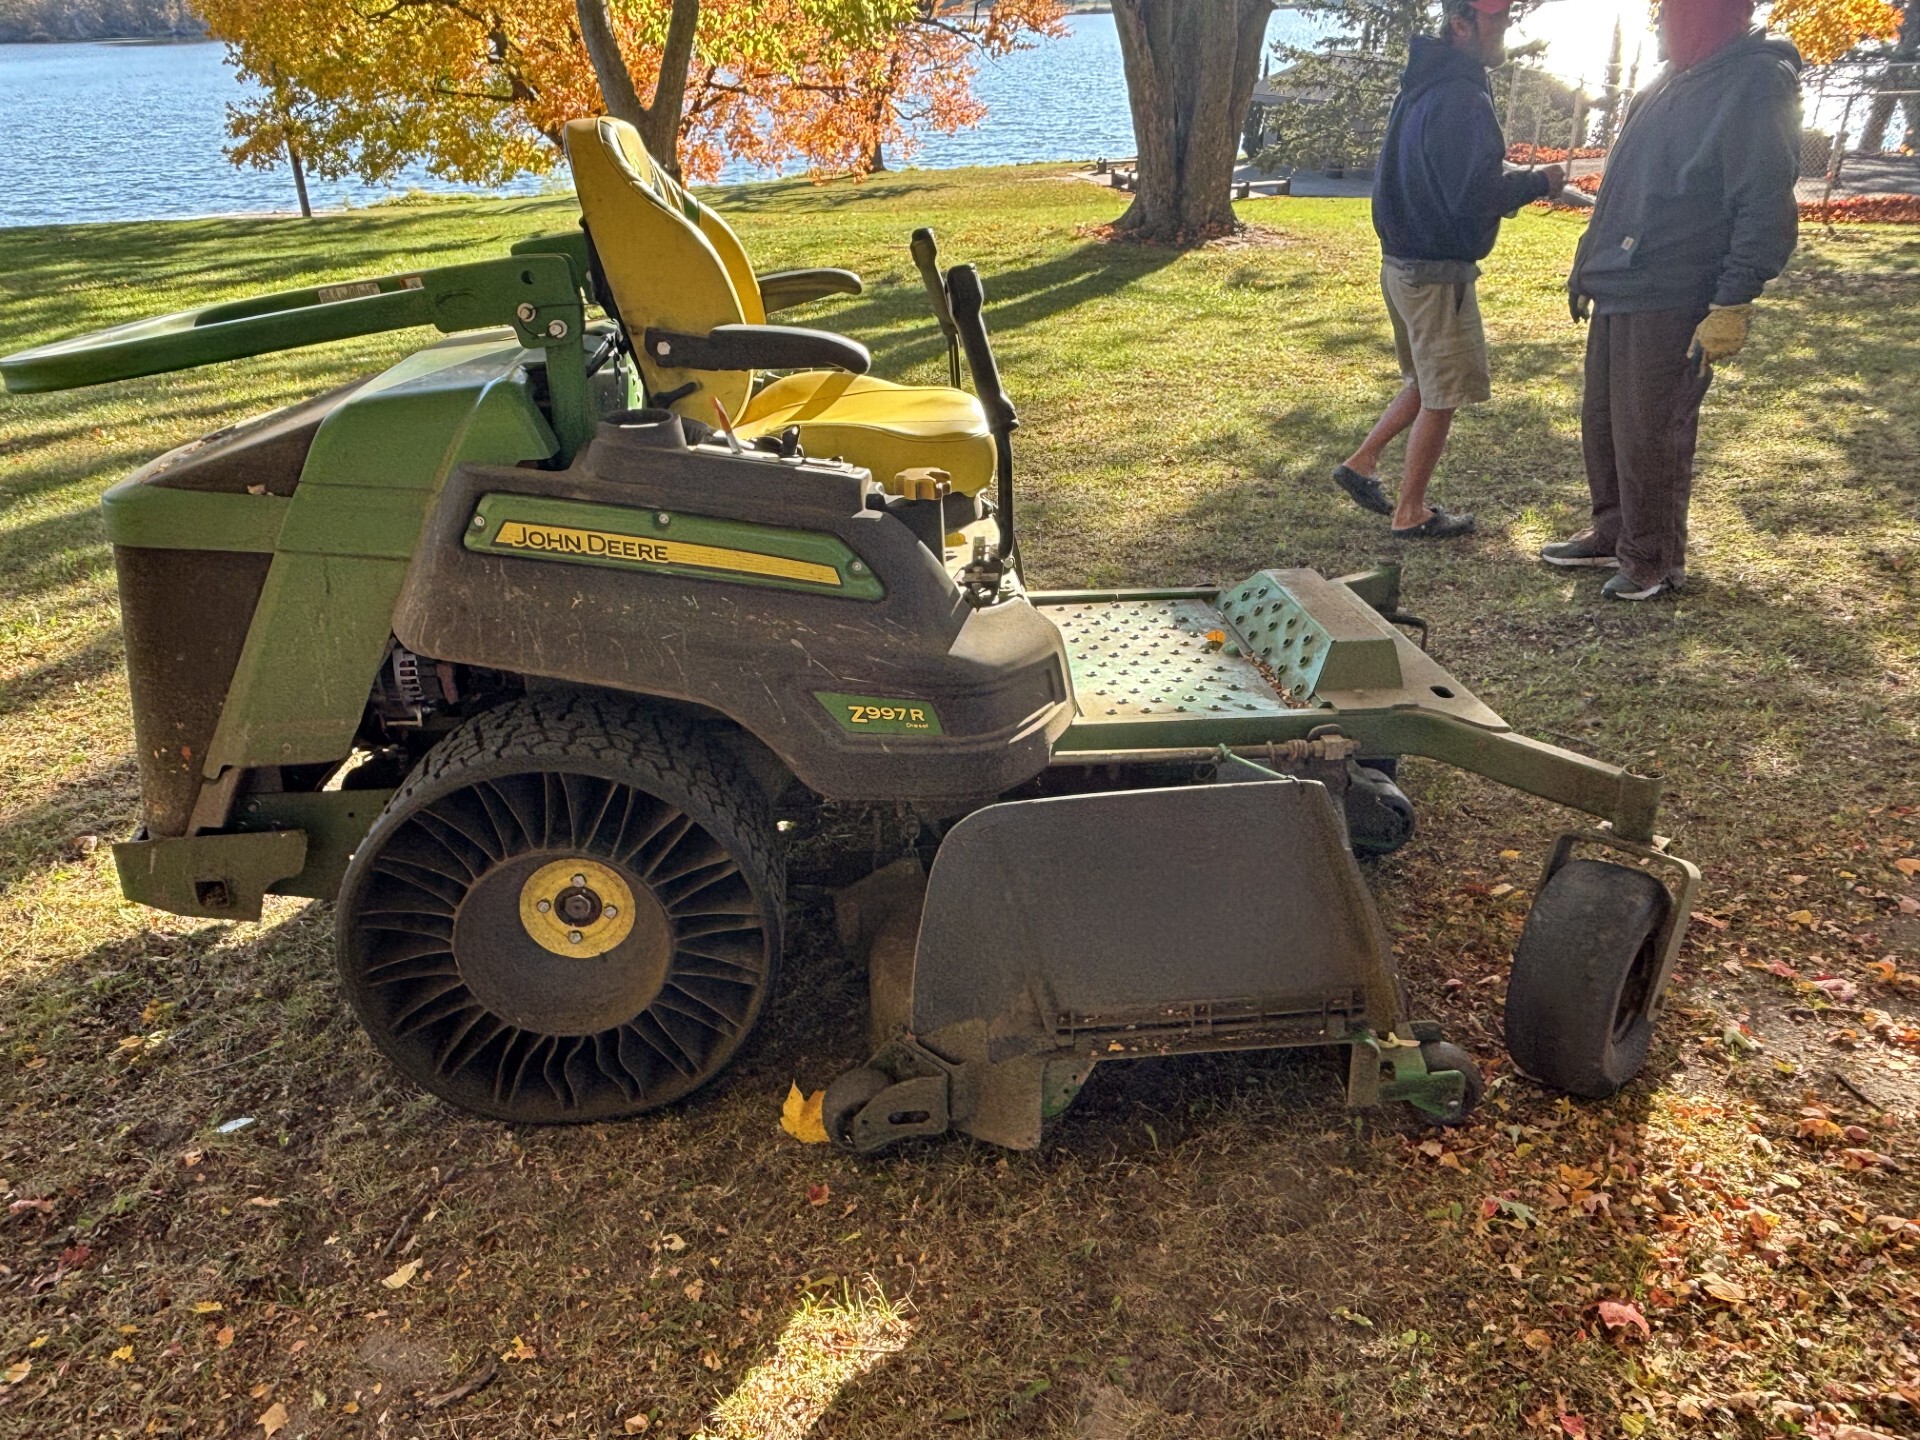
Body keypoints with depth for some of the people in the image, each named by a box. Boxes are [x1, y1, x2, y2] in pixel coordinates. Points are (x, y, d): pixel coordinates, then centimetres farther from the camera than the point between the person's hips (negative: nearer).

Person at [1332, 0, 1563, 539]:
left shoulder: (1423, 86, 12)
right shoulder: (1461, 98, -20)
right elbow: (1474, 195, -25)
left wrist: (1506, 174, 10)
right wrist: (1537, 181, -11)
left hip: (1403, 261, 9)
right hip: (1436, 271, -9)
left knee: (1427, 383, 23)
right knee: (1442, 395, 3)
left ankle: (1361, 462, 23)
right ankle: (1411, 513, 12)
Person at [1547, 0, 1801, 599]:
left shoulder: (1756, 83, -10)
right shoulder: (1667, 86, 16)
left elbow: (1766, 208, -16)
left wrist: (1733, 304, -22)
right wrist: (1587, 269, 20)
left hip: (1672, 304, -8)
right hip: (1618, 293, 8)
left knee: (1647, 437, -2)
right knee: (1602, 422, 14)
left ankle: (1654, 560, 12)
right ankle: (1612, 533, 28)